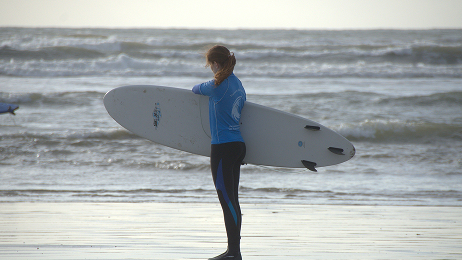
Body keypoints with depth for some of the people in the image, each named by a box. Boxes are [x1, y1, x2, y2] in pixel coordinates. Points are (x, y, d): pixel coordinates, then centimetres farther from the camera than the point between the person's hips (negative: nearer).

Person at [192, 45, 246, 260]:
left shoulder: (218, 85, -12)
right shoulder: (238, 84, 12)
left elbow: (197, 89, 7)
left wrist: (196, 88, 30)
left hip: (223, 146, -9)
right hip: (238, 145, 9)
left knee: (226, 199, -7)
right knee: (232, 199, 13)